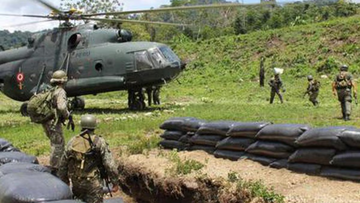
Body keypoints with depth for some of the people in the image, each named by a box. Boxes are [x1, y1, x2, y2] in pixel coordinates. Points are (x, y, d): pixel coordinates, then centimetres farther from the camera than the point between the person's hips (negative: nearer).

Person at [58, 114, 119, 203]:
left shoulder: (72, 142, 4)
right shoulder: (99, 142, -8)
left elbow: (63, 164, 10)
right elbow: (110, 164, -12)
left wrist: (64, 182, 23)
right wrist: (115, 182, -4)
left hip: (76, 183, 4)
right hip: (93, 183, -4)